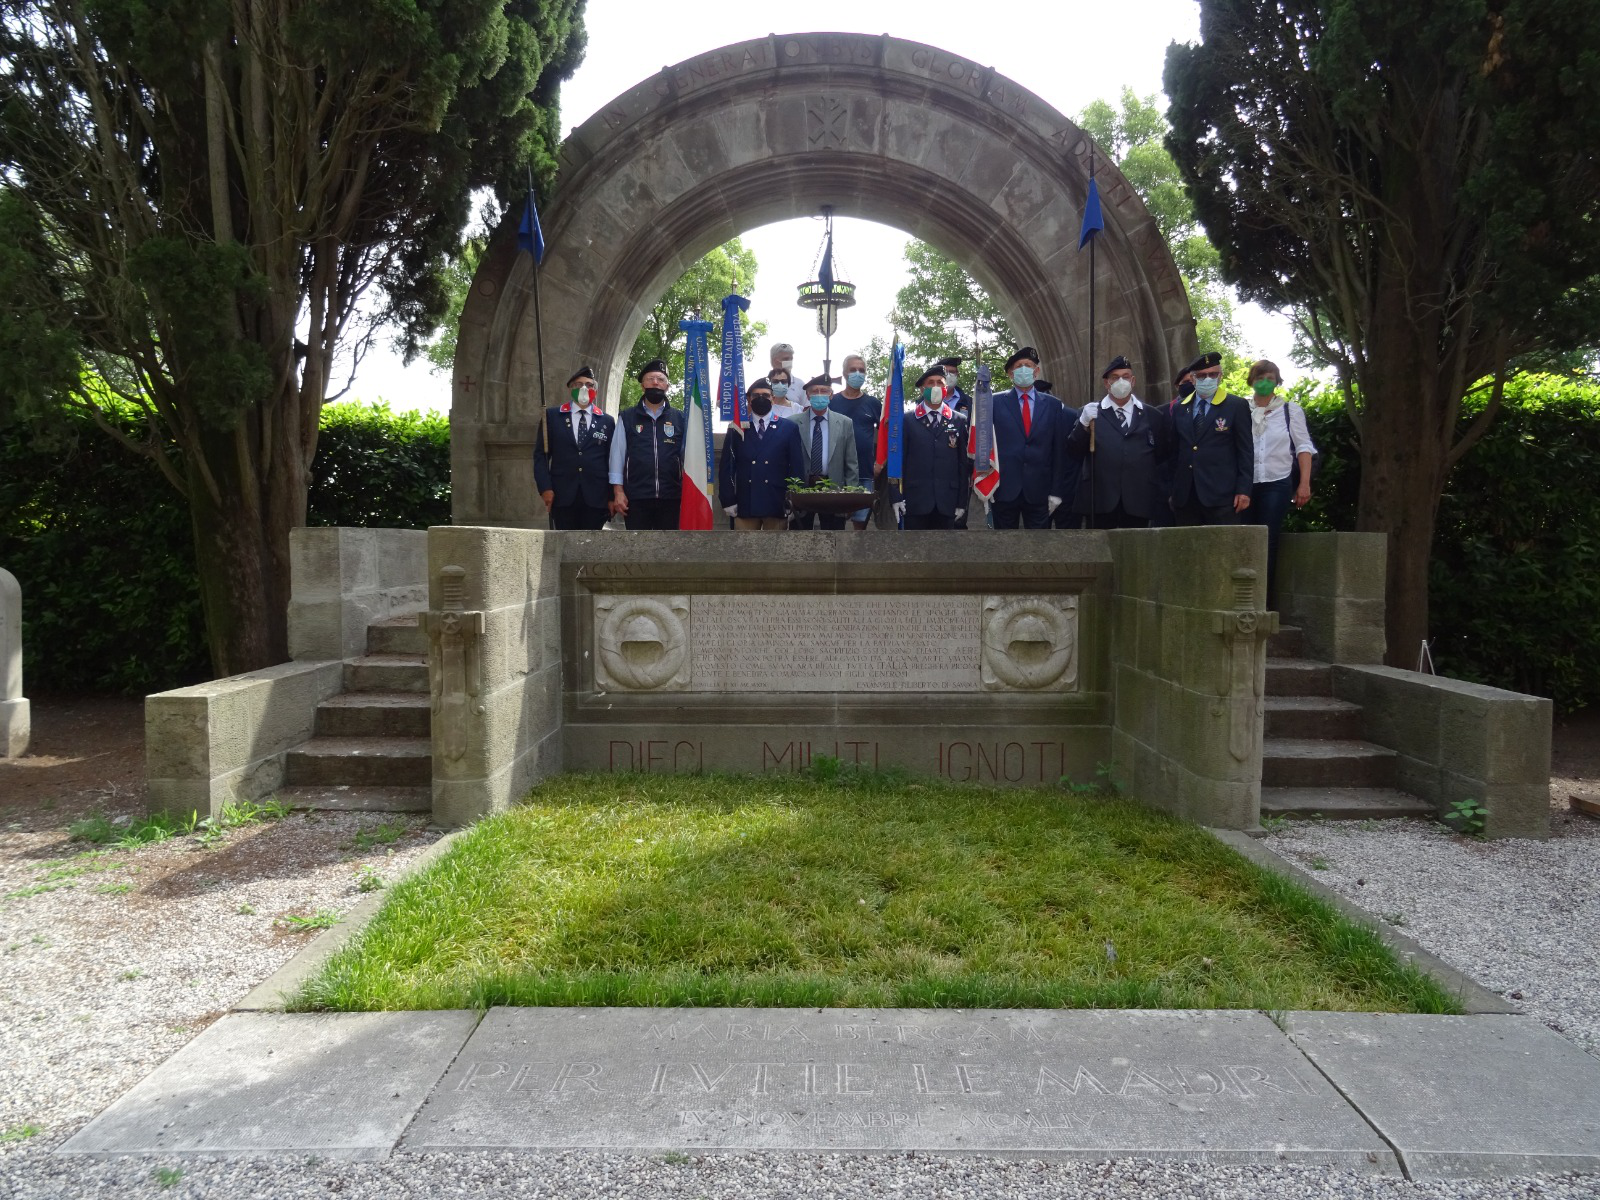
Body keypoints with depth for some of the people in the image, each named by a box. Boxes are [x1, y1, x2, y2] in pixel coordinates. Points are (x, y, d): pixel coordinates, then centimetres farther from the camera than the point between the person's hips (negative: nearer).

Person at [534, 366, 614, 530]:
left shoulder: (607, 422, 11)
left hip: (596, 498, 1)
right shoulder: (552, 417, 8)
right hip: (562, 496, 0)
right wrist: (545, 488, -6)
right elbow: (540, 455, 6)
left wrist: (613, 496, 2)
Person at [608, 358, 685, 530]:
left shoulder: (680, 419, 8)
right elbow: (617, 455, 4)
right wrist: (618, 491, -3)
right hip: (636, 497, -1)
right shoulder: (627, 418, 7)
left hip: (670, 497, 1)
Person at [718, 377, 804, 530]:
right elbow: (727, 466, 6)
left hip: (777, 504, 0)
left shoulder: (789, 428, 6)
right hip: (745, 503, 0)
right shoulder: (736, 428, 7)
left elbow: (797, 467, 4)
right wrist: (728, 500, -1)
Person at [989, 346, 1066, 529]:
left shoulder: (1053, 405, 7)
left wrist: (1056, 491, 1)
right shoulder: (995, 402, 3)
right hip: (1003, 489, -1)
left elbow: (1059, 450, 5)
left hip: (1039, 492, 1)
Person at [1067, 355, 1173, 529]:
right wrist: (1083, 424, -13)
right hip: (1099, 500, -1)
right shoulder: (1089, 413, 7)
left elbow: (1165, 455, 18)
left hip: (1138, 500, 2)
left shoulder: (1153, 416, 12)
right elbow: (1074, 453, 0)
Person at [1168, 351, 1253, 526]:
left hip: (1221, 496, -3)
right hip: (1184, 497, 4)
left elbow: (1245, 450, 0)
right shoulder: (1179, 408, 14)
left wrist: (1243, 490, -7)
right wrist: (1171, 490, 12)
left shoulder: (1237, 406, 2)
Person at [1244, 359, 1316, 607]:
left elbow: (1303, 447, 4)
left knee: (1267, 543, -5)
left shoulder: (1290, 410, 6)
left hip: (1277, 484, -1)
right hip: (1247, 485, 1)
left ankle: (1265, 602, 0)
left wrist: (1304, 484, -5)